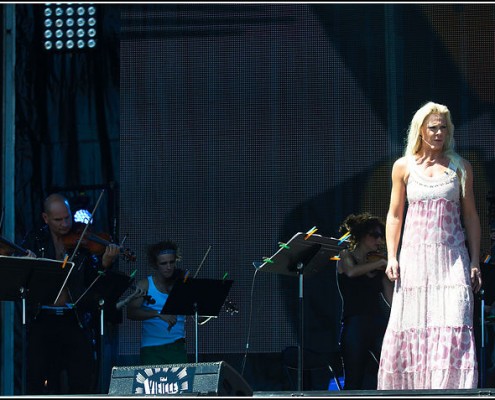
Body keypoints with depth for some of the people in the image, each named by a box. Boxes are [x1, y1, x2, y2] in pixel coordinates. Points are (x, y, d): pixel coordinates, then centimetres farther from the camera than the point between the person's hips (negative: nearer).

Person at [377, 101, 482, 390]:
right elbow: (395, 215, 11)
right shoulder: (404, 167, 9)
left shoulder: (461, 167, 9)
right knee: (411, 325, -2)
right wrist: (392, 258, 1)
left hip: (453, 258, 0)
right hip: (415, 257, 1)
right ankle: (409, 385, 5)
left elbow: (471, 216, 10)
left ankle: (450, 388, -14)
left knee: (453, 326, -12)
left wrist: (475, 263, 4)